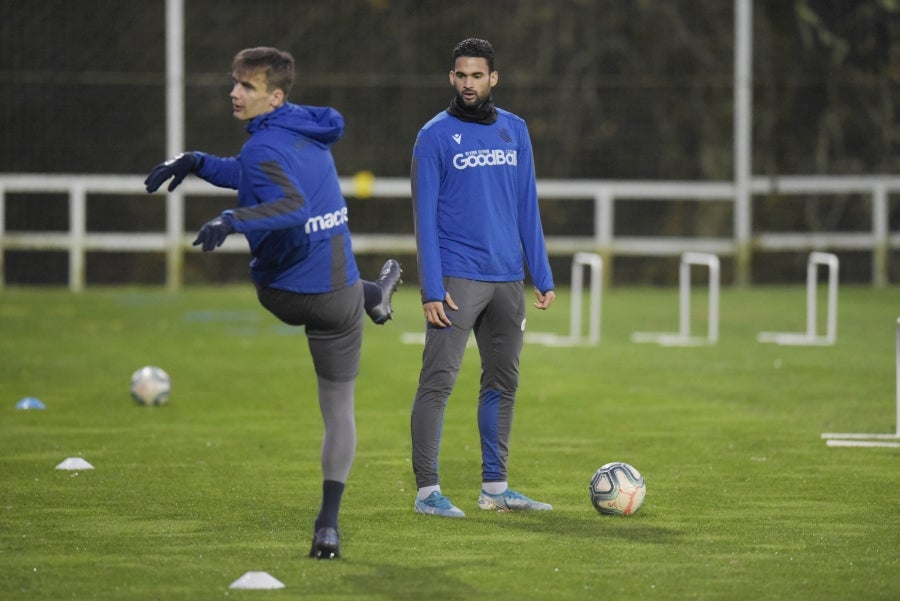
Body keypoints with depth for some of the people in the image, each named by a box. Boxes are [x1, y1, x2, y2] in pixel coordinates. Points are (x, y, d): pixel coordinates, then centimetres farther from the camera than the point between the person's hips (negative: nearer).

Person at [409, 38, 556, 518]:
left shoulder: (515, 131, 11)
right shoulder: (435, 136, -3)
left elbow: (527, 207, 14)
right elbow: (425, 216, -6)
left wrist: (542, 276, 9)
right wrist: (432, 289, -13)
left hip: (508, 280, 5)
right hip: (457, 278, -5)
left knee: (503, 383, 9)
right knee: (438, 382, -9)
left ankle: (495, 487, 17)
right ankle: (427, 491, -7)